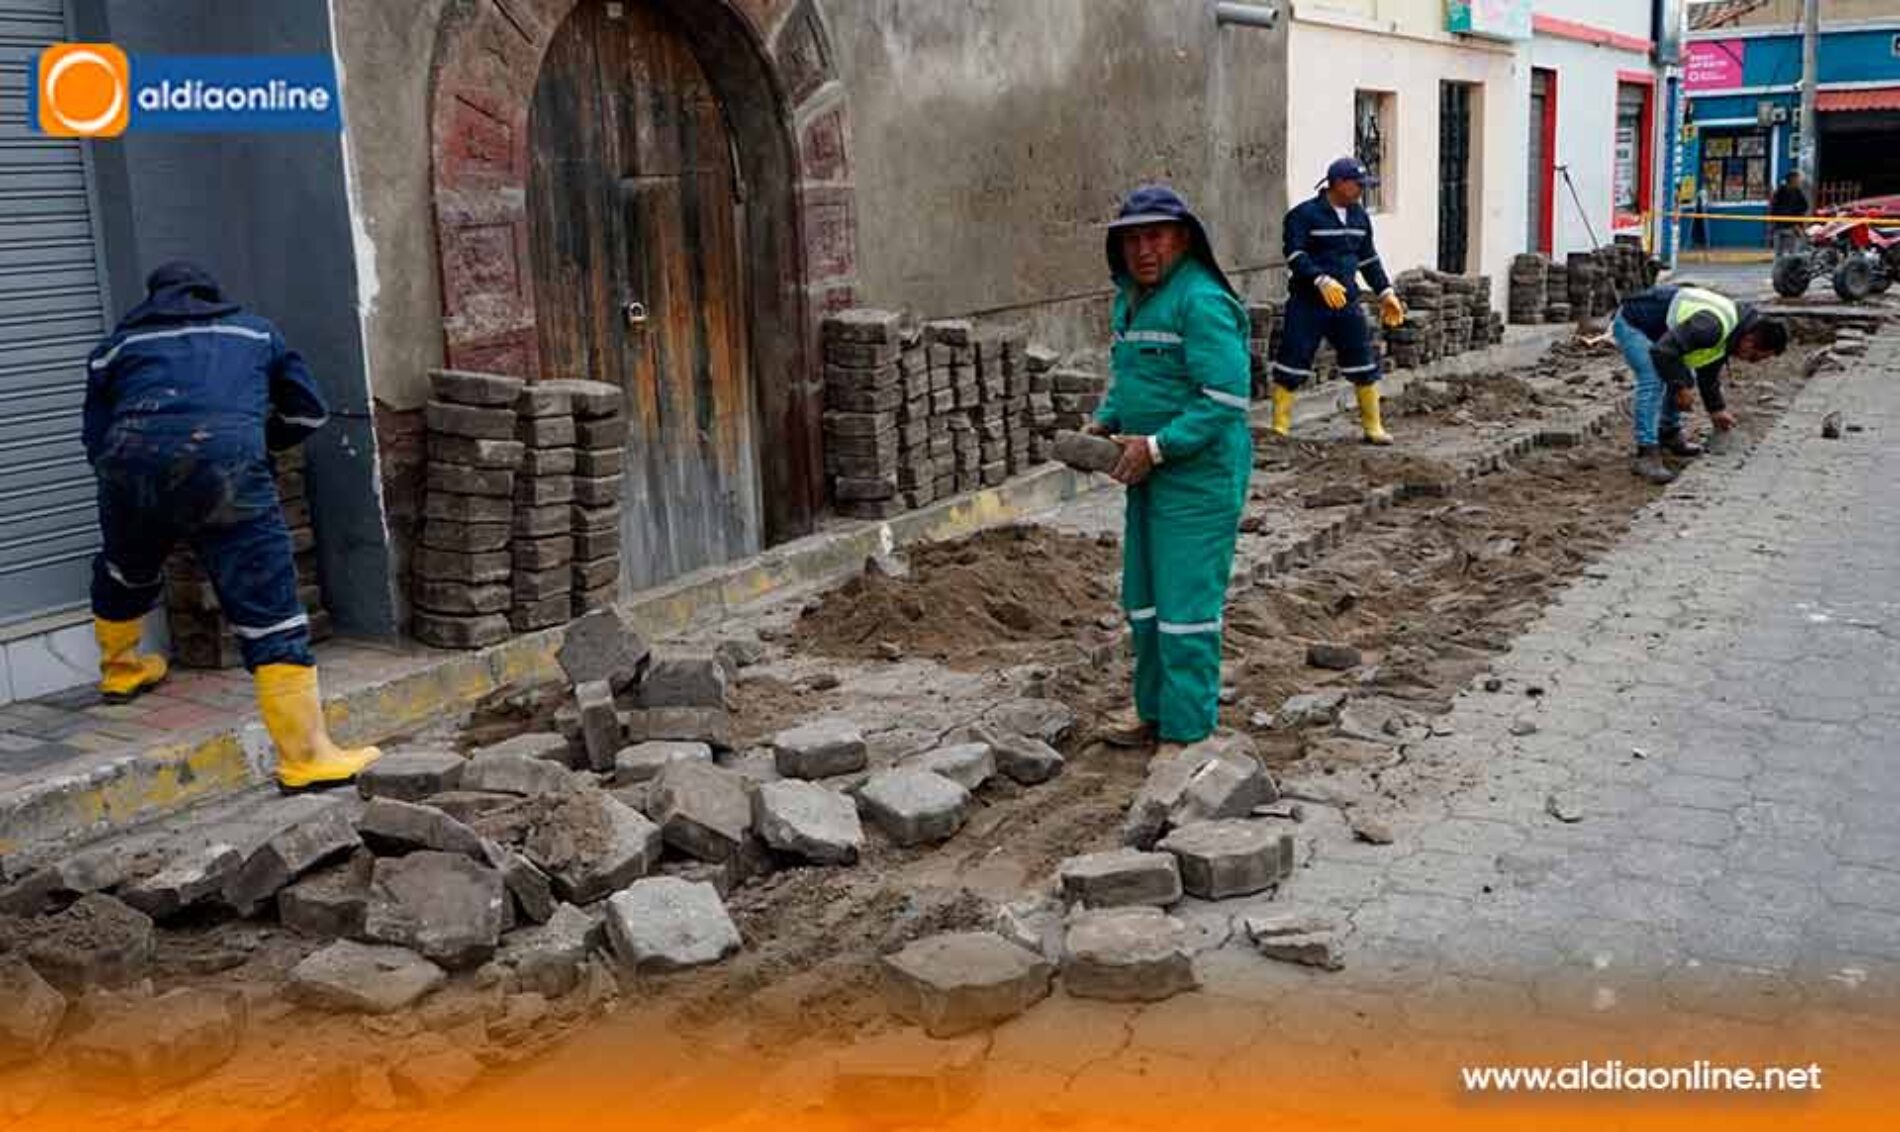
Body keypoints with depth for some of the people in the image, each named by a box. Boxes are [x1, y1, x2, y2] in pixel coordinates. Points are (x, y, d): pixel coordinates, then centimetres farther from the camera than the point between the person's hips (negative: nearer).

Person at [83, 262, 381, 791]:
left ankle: (119, 670, 57)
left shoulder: (118, 343, 29)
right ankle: (305, 755, -5)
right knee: (267, 609, -2)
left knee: (125, 573, 32)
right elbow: (309, 413, 32)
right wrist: (260, 438, 50)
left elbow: (97, 441, 23)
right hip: (225, 462, -2)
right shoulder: (255, 331, 30)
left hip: (132, 460, 3)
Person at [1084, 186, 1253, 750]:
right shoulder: (1131, 298, 11)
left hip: (1199, 476, -9)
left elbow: (1226, 398, -23)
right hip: (1151, 475, 9)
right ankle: (1154, 710, 33)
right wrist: (1106, 421, 6)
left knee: (1185, 602, -2)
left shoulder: (1201, 301, -18)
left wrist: (1157, 446, -24)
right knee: (1144, 599, 17)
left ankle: (1186, 729, 9)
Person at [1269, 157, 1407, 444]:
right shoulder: (1304, 214, -8)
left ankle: (1373, 427, 14)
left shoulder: (1360, 217, 14)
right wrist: (1321, 281, -30)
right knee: (1292, 365, -5)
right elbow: (1295, 255, -18)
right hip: (1307, 303, -6)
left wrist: (1386, 293, 17)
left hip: (1346, 302, 6)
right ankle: (1279, 428, 3)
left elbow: (1368, 259, 22)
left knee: (1365, 365, 5)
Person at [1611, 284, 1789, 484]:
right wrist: (1680, 387, -19)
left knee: (1685, 379, 13)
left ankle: (1669, 434, 30)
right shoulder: (1711, 326, -32)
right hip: (1631, 323, -10)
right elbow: (1662, 351, -32)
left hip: (1654, 327, 10)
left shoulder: (1729, 333, 1)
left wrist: (1716, 409, 18)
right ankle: (1647, 455, -26)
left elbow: (1709, 373, 17)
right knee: (1652, 382, -23)